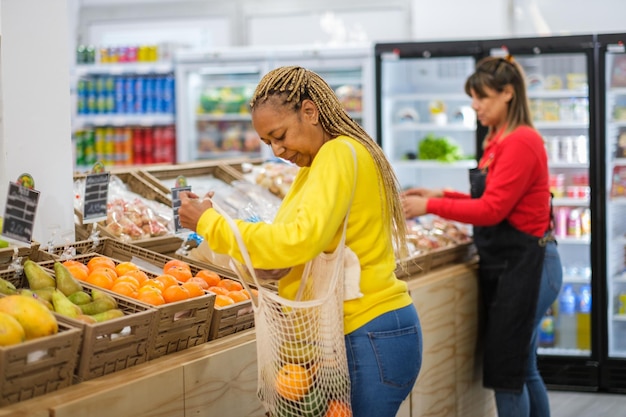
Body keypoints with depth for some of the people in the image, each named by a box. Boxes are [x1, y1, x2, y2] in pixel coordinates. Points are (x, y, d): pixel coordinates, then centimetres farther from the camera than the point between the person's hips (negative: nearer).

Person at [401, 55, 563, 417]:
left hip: (524, 266, -10)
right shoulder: (500, 142, 12)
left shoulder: (521, 142, -18)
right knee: (523, 370, 17)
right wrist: (443, 195, 7)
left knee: (505, 371, -3)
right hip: (508, 265, 10)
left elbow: (492, 209, -21)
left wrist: (430, 206, -16)